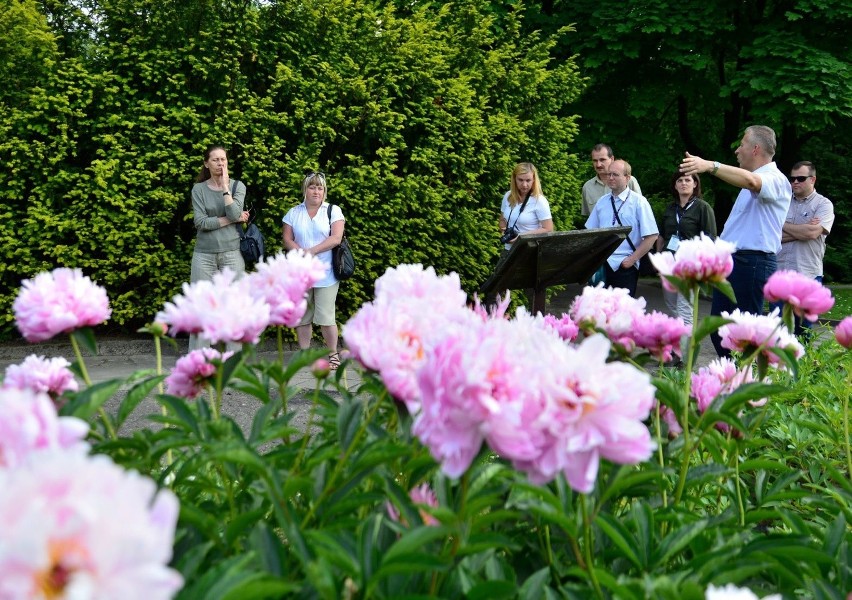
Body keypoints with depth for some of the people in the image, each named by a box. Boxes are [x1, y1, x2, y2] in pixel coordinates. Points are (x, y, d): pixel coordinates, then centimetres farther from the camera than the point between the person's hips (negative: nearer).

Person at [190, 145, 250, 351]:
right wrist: (233, 219, -8)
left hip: (231, 253, 0)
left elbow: (234, 213, -12)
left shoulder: (237, 186, 5)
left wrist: (225, 186, -8)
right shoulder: (199, 189, 3)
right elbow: (200, 222, -9)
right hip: (204, 254, 0)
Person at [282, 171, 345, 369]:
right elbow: (287, 239, 5)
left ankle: (333, 354, 9)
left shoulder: (333, 211, 2)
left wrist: (310, 251, -15)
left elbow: (336, 238, -9)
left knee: (326, 317, -5)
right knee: (302, 316, 7)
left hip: (326, 274, -3)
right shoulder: (294, 213, 10)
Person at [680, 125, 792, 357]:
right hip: (729, 260, 10)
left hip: (752, 263, -10)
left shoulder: (775, 179, -12)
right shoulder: (749, 180, 21)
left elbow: (751, 181, -34)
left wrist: (710, 166, -46)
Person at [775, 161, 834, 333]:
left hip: (808, 275, -3)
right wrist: (802, 230, -9)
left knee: (802, 331, 4)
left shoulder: (823, 204, 1)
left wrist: (783, 225, -3)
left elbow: (812, 233, -16)